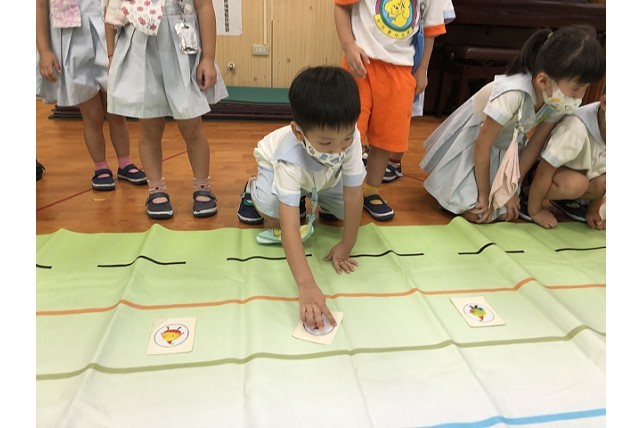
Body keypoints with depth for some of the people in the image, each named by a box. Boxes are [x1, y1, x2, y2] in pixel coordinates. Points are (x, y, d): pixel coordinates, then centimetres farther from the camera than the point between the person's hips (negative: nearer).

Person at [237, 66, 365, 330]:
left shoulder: (350, 138, -41)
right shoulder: (290, 158, -48)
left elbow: (353, 194, -31)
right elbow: (290, 226, -53)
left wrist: (346, 246, -25)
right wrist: (307, 286, -61)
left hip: (324, 177, 4)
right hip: (276, 165, -3)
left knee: (347, 209, -11)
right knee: (273, 217, -29)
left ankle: (314, 197, 20)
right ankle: (254, 189, 6)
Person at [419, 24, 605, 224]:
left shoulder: (558, 100, -19)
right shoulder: (513, 95, -39)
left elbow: (535, 144, -6)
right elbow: (482, 144, -28)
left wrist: (513, 187, -7)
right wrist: (484, 194, -18)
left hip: (508, 144, 6)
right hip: (472, 136, -6)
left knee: (505, 213, -2)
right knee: (476, 212, -14)